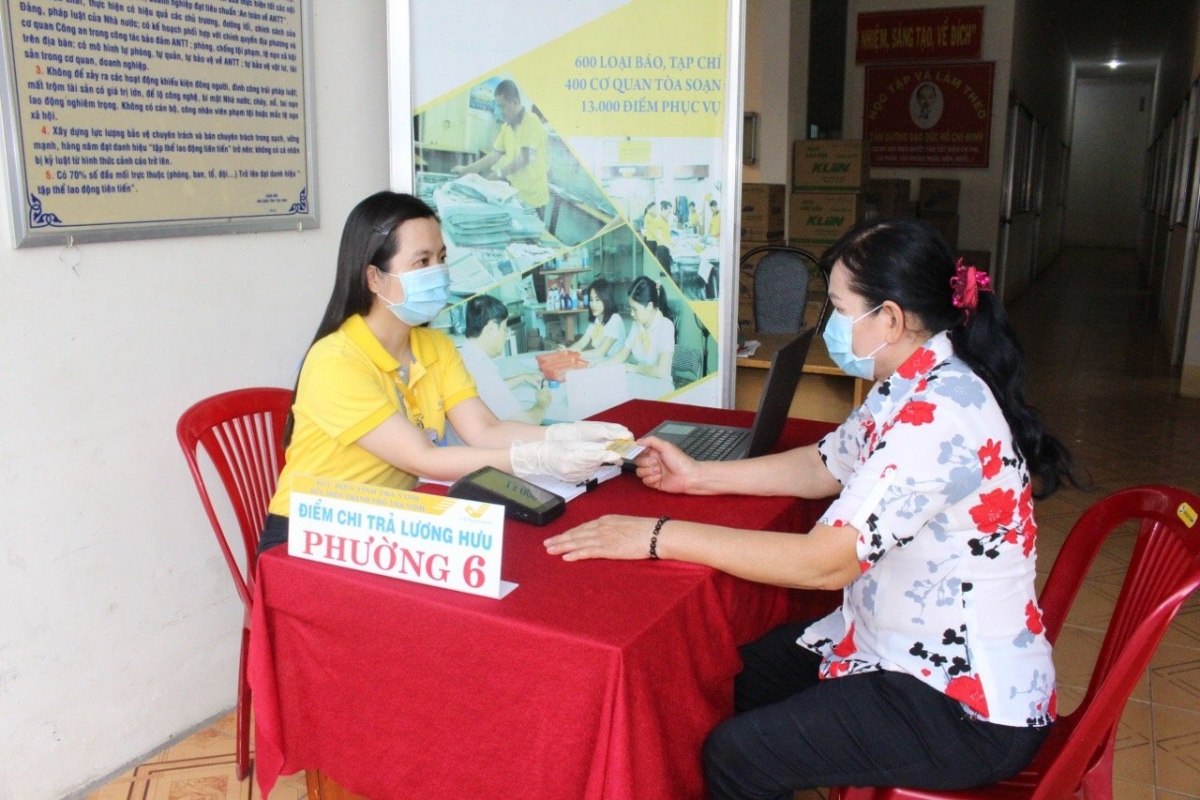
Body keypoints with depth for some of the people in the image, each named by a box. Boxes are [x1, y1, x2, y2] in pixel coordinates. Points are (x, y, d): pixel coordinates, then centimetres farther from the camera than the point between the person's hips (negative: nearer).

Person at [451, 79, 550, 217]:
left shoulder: (532, 122, -14)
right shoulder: (506, 127, 10)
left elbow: (524, 159, -22)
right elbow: (494, 156, 13)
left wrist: (499, 173, -23)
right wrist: (466, 170, 10)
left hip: (532, 197, -7)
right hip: (516, 195, 7)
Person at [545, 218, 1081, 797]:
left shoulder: (941, 412, -29)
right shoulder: (909, 386, 1)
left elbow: (826, 563, -32)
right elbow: (828, 465, 13)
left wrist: (660, 536, -27)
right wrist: (700, 477, 3)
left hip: (969, 706, -9)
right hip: (910, 647, 9)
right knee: (738, 678, 14)